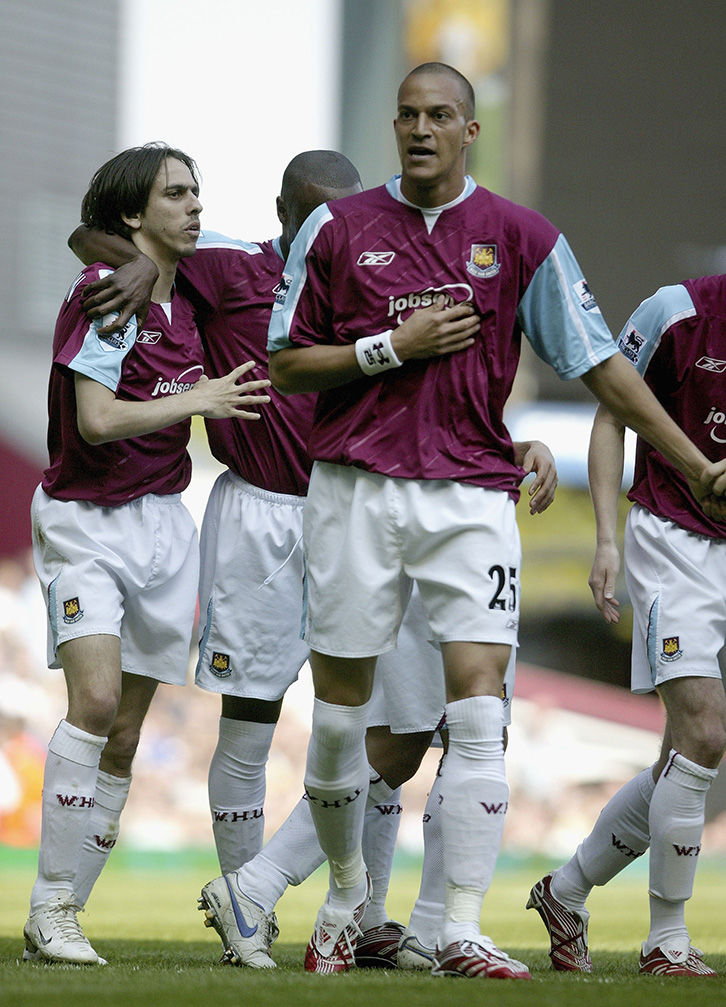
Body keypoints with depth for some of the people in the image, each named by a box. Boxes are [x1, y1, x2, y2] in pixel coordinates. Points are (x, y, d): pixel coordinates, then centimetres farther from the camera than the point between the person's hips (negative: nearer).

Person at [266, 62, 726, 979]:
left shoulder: (521, 238, 3)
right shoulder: (337, 229, 4)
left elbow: (599, 365, 5)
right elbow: (286, 364, 6)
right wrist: (394, 347, -9)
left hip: (472, 497, 0)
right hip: (356, 490, 1)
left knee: (478, 714, -12)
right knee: (339, 713, 5)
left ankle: (462, 933, -13)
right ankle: (346, 890, 30)